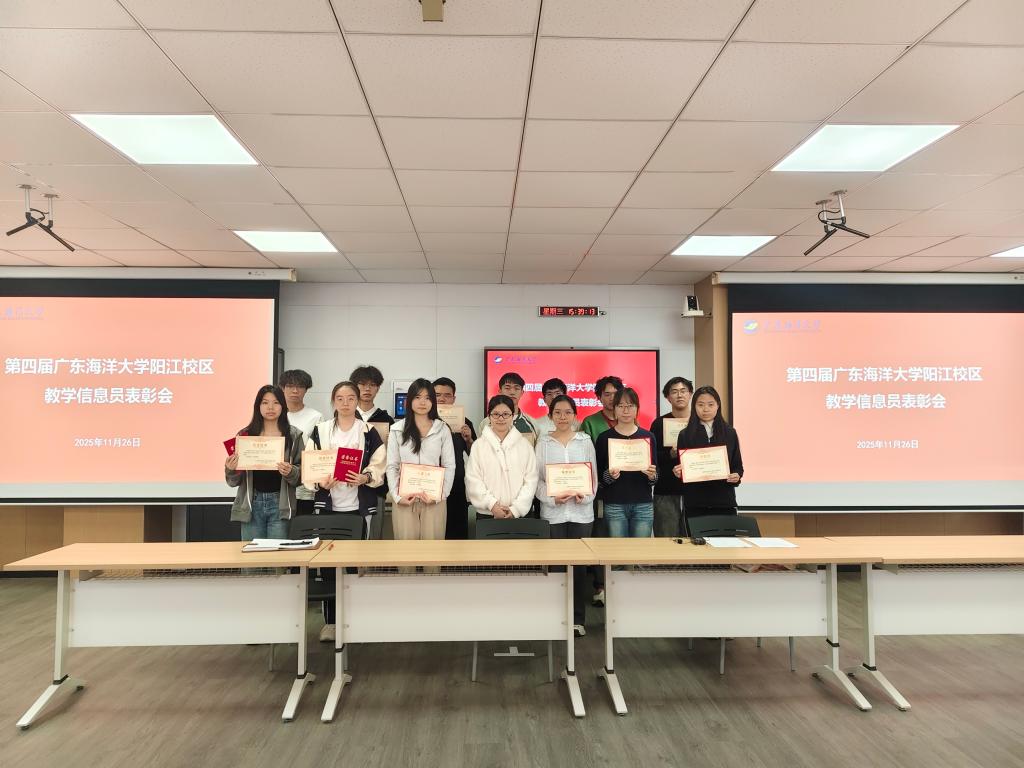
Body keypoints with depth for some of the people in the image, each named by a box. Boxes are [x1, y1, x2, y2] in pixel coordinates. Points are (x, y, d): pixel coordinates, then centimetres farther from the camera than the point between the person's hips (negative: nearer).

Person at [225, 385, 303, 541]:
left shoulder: (294, 435, 1)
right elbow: (234, 481, 7)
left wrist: (290, 472, -18)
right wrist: (230, 469, -13)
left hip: (279, 504, -1)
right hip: (252, 504, 1)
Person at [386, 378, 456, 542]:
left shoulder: (442, 429, 5)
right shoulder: (397, 429, 6)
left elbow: (449, 466, 4)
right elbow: (392, 466, 4)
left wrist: (442, 494, -8)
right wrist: (397, 496, -7)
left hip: (434, 499, 0)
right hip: (405, 499, 0)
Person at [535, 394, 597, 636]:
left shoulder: (585, 441, 7)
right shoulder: (543, 442, 4)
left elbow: (593, 475, 7)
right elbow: (536, 478, 2)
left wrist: (585, 496, -10)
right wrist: (552, 498, -13)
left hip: (581, 511, 1)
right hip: (552, 512, -1)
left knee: (579, 564, 3)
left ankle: (578, 618, 14)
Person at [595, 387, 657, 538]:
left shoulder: (648, 436, 5)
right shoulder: (604, 437, 0)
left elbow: (656, 477, 9)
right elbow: (598, 474, 2)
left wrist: (652, 476, -12)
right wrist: (609, 475, -18)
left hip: (643, 505, 1)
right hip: (614, 505, -1)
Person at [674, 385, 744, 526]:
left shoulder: (730, 433, 6)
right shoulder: (685, 435, 3)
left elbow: (738, 465, 9)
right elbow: (680, 468, 5)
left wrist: (737, 476, -11)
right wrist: (678, 472, -16)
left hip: (724, 501, 1)